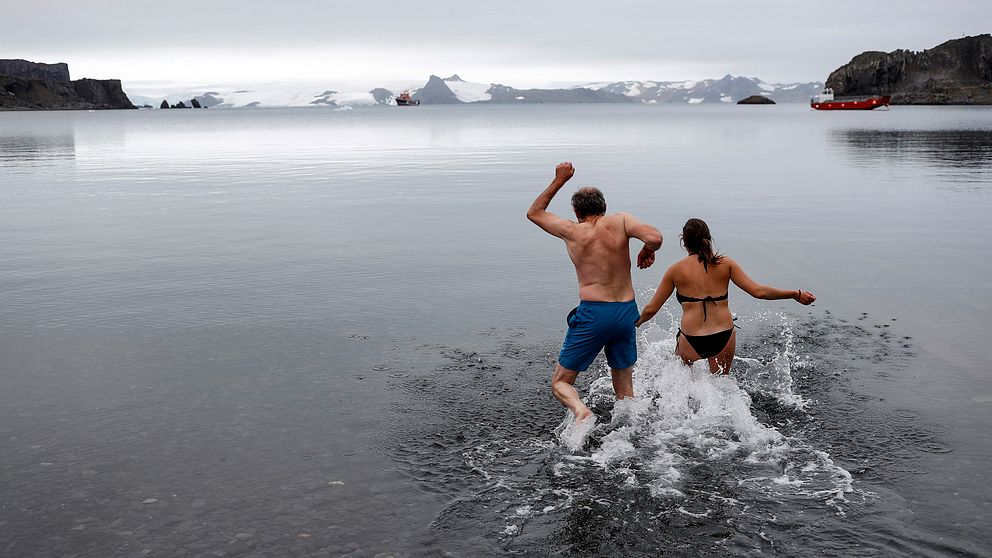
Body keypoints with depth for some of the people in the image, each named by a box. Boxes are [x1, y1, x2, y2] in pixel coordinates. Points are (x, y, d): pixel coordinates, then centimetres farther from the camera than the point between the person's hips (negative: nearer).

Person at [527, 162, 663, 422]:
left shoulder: (571, 231, 2)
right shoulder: (620, 221, 2)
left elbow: (534, 213, 18)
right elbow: (655, 238, -15)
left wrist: (559, 180, 22)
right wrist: (647, 251, 7)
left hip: (592, 313, -3)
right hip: (627, 312, 3)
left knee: (560, 383, 6)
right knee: (625, 391, 20)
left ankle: (580, 410, -23)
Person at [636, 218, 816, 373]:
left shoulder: (676, 270, 0)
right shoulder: (725, 264, 2)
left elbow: (650, 310, 3)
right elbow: (758, 291, -3)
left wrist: (636, 322, 24)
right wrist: (796, 294, 6)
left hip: (691, 341, -2)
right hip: (724, 337, 2)